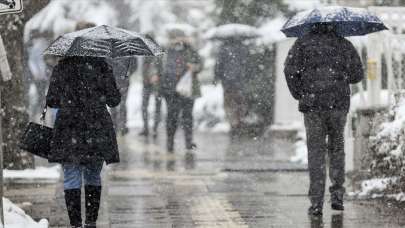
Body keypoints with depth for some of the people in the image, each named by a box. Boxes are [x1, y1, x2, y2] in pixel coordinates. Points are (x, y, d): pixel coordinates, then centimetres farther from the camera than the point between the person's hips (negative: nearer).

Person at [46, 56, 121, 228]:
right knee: (93, 177, 15)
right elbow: (114, 99, 0)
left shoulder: (61, 68, 1)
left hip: (69, 131, -1)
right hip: (97, 130, 1)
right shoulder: (100, 65, -1)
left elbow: (51, 101, 4)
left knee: (71, 179, 3)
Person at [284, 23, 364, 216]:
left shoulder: (302, 43, 6)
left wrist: (298, 95, 4)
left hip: (312, 105, -1)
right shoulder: (344, 44, 10)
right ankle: (337, 196, 11)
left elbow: (290, 70, -6)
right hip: (339, 104, 1)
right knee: (336, 149, 17)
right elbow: (357, 75, 11)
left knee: (315, 151, 3)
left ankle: (316, 202, -4)